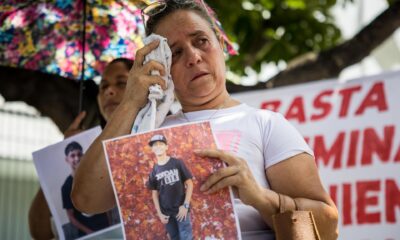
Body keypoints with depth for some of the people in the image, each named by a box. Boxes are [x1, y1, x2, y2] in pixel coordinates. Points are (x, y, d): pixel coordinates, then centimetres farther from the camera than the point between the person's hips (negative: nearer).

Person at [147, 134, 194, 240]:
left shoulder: (177, 163, -3)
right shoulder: (154, 171, 4)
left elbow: (189, 184, -2)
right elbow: (154, 193, 9)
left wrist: (185, 205, -9)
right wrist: (159, 213, 1)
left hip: (181, 209, -3)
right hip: (166, 212, 3)